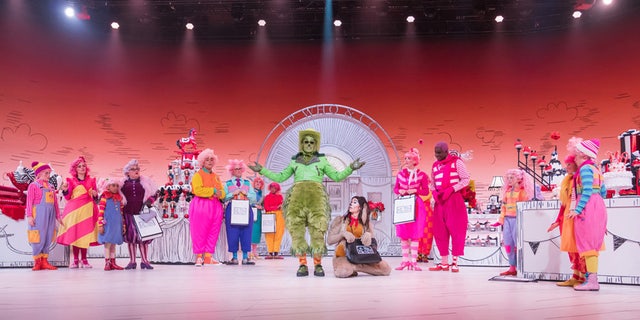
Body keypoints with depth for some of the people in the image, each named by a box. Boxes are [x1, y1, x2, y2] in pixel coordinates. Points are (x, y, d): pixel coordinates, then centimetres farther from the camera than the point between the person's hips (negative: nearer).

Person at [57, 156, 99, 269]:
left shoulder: (91, 180, 13)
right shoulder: (71, 181, 7)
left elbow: (95, 198, 16)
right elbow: (68, 197, 2)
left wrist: (95, 195, -5)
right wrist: (65, 190, -16)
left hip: (87, 210, 2)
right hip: (74, 210, -2)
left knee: (86, 234, 1)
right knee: (74, 234, -3)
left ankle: (84, 260, 7)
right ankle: (75, 260, 5)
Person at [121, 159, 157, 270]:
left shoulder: (145, 181, 11)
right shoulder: (123, 183, 11)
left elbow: (154, 194, 12)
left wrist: (149, 201, -5)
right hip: (128, 213, 1)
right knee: (130, 235, 3)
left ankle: (144, 261, 6)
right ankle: (132, 261, 11)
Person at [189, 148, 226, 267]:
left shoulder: (216, 177, 21)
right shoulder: (198, 175, 2)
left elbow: (222, 192, 15)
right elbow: (198, 190, -14)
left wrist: (220, 193, -8)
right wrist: (213, 190, -12)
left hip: (215, 206, 6)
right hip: (201, 205, -6)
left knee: (213, 233, 3)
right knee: (200, 232, -5)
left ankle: (208, 257, 7)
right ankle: (199, 256, 0)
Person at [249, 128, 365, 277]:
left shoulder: (322, 160, 25)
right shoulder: (295, 162, 28)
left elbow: (337, 176, 19)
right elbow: (280, 177, 25)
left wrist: (351, 168, 5)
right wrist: (262, 170, 19)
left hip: (316, 193, -1)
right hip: (297, 193, 1)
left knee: (317, 229, -14)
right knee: (296, 228, -12)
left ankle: (318, 265, -8)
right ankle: (303, 265, -8)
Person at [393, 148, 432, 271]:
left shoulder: (421, 175, 1)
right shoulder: (400, 174, 10)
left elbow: (426, 191, -2)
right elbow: (395, 188, 12)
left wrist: (415, 190, -16)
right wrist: (400, 191, -9)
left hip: (417, 206, -3)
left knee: (415, 233, -1)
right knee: (403, 233, 3)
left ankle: (413, 261, 3)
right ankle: (405, 260, 11)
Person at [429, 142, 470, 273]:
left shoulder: (456, 162, -2)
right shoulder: (435, 166, 15)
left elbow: (466, 179, -5)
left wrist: (451, 190, -15)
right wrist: (435, 192, 0)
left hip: (454, 200, -6)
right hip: (440, 201, 6)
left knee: (456, 229, -5)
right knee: (439, 231, 4)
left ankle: (455, 262, 1)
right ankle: (444, 263, 12)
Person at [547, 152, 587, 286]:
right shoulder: (567, 181, 18)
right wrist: (558, 221, 20)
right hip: (568, 218, 7)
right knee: (572, 247, 7)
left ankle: (582, 278, -1)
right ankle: (575, 277, 11)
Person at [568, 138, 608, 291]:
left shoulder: (585, 168, -10)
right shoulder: (595, 169, 18)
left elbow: (587, 191, -19)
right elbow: (603, 191, 18)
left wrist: (578, 209, -20)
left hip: (588, 208, -10)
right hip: (598, 206, 10)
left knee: (587, 243, -9)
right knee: (593, 243, 9)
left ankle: (592, 281, -11)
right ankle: (592, 277, 12)